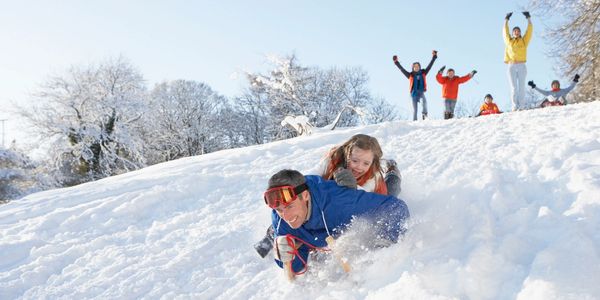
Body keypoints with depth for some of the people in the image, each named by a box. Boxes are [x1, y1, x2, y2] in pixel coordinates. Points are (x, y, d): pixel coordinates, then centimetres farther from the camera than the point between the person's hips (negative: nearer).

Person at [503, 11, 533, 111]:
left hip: (521, 66, 0)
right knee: (513, 87, -5)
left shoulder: (524, 41, 14)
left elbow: (529, 30, 13)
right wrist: (506, 20, 28)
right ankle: (515, 106, -7)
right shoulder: (509, 41, 14)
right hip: (511, 66, 0)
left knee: (521, 86, -6)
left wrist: (528, 19, 17)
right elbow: (505, 31, 21)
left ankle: (522, 106, -8)